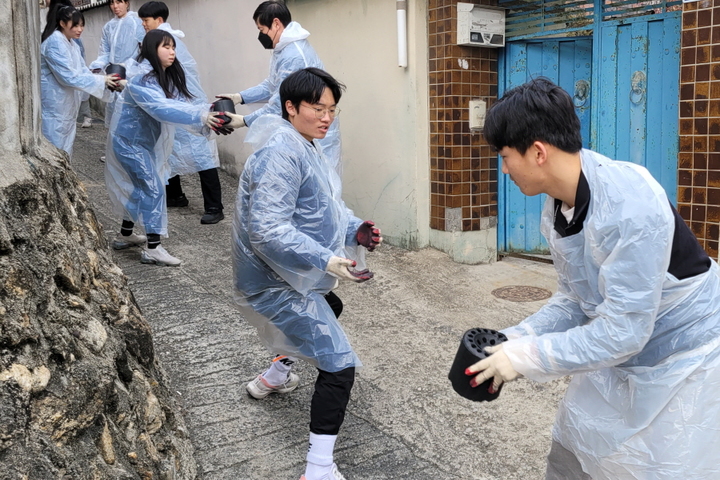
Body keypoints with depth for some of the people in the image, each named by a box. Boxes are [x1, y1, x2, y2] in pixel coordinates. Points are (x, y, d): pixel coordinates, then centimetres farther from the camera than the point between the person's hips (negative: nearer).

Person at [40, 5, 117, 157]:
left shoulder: (72, 44, 10)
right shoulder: (55, 43, -20)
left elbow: (83, 70, 7)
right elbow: (68, 76, -25)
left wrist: (107, 81, -9)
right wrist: (101, 80, -23)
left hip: (67, 105, 9)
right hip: (54, 106, -9)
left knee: (65, 147, 17)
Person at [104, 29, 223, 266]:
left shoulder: (168, 77, 3)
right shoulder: (142, 79, -24)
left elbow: (181, 103, -9)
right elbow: (162, 108, -39)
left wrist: (207, 116, -28)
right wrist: (200, 116, -47)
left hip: (146, 141, 9)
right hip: (129, 141, -9)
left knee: (139, 187, 18)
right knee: (153, 188, -10)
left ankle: (125, 235, 34)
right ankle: (152, 248, -5)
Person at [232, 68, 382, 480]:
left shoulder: (306, 148, 9)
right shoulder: (280, 154, -24)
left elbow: (321, 210, 13)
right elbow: (267, 232, -31)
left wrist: (355, 230, -5)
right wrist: (326, 260, -36)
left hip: (297, 276, 11)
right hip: (277, 282, -11)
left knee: (330, 308, 37)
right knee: (339, 365, -14)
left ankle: (276, 374, 53)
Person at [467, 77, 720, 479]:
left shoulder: (630, 206, -32)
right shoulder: (557, 211, -6)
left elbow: (621, 331, -30)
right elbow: (574, 301, 3)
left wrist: (525, 357, -25)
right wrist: (511, 341, -9)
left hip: (683, 365, -7)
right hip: (621, 356, 8)